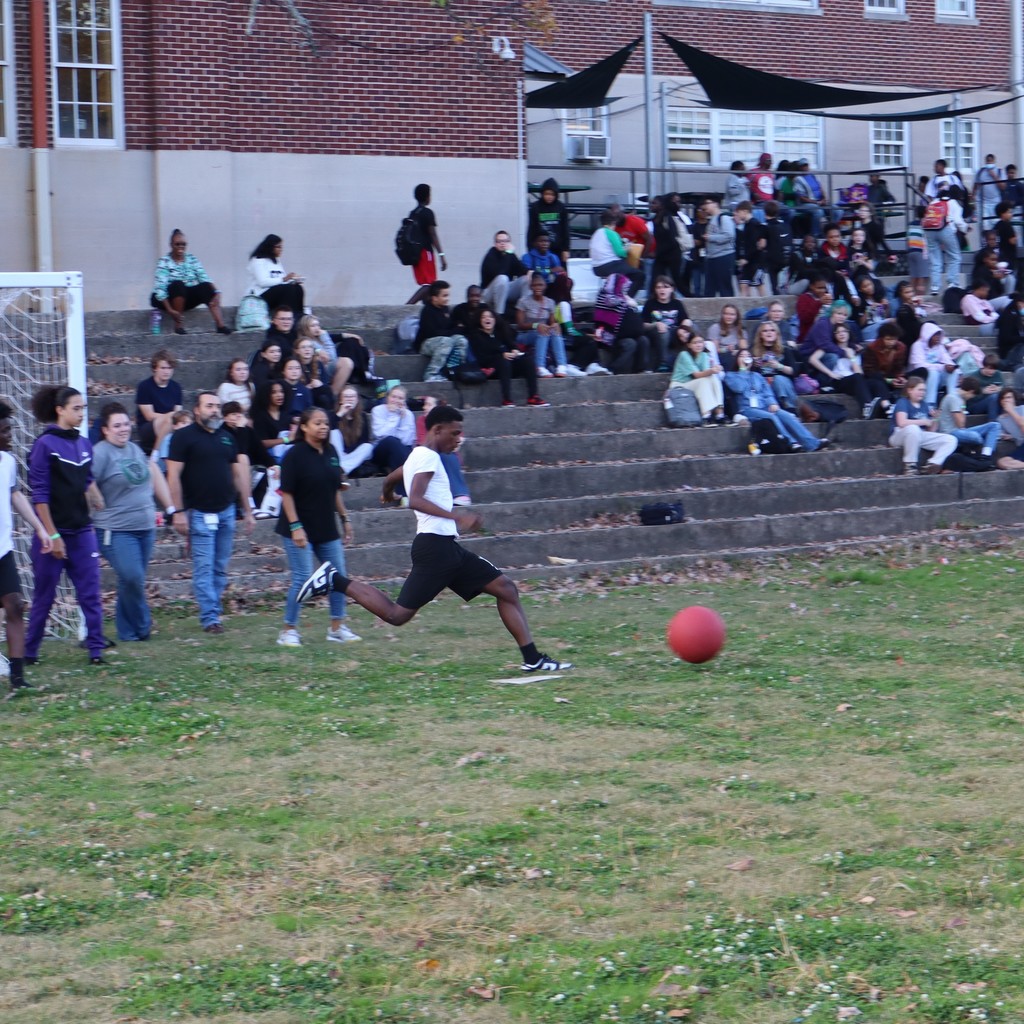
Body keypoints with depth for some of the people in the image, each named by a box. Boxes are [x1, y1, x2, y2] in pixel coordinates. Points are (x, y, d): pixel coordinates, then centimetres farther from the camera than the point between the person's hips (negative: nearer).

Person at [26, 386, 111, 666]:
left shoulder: (83, 444, 7)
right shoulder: (45, 445, -11)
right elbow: (39, 495, -13)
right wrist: (51, 535, -15)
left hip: (82, 531, 5)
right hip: (53, 532, -5)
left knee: (90, 593, 1)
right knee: (44, 596, 4)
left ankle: (96, 648, 4)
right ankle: (28, 651, 15)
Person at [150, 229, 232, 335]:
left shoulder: (192, 259, 4)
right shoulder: (164, 262, -12)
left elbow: (204, 278, -8)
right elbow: (160, 287, -22)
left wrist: (215, 293, -27)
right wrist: (170, 310, -34)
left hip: (187, 297, 4)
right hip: (168, 299, -4)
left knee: (206, 287, -22)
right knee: (178, 284, -35)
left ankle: (220, 324, -35)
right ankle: (178, 324, -29)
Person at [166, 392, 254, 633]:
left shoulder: (227, 438, 14)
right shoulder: (184, 437, -4)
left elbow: (239, 473, 18)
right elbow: (173, 475, -8)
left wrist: (247, 510, 14)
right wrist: (178, 511, -15)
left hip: (226, 511, 6)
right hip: (199, 512, -6)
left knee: (220, 568, 7)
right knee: (204, 568, -8)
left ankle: (212, 611, 14)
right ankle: (210, 617, -9)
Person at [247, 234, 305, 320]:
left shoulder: (277, 261, 22)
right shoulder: (258, 260, -4)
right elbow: (262, 282, -17)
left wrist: (293, 280, -3)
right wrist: (284, 279, -23)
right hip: (260, 296, -7)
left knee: (297, 288, -17)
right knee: (288, 289, -29)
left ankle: (298, 318, -26)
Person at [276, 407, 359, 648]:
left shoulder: (330, 452, 7)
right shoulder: (295, 455, -12)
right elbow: (286, 493, -14)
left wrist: (344, 518, 15)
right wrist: (295, 526, -19)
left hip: (327, 529, 7)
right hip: (300, 529, -7)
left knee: (338, 575, 8)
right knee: (302, 578, -8)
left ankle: (337, 627, 19)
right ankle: (289, 630, 4)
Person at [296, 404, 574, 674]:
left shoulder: (420, 456, 20)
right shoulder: (427, 457, -11)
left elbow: (390, 479, 37)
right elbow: (415, 500, -26)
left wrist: (388, 496, 60)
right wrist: (455, 515, -34)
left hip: (446, 547, 11)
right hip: (435, 545, -11)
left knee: (506, 589, 6)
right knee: (397, 614, -12)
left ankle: (532, 659, 3)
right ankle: (335, 581, 1)